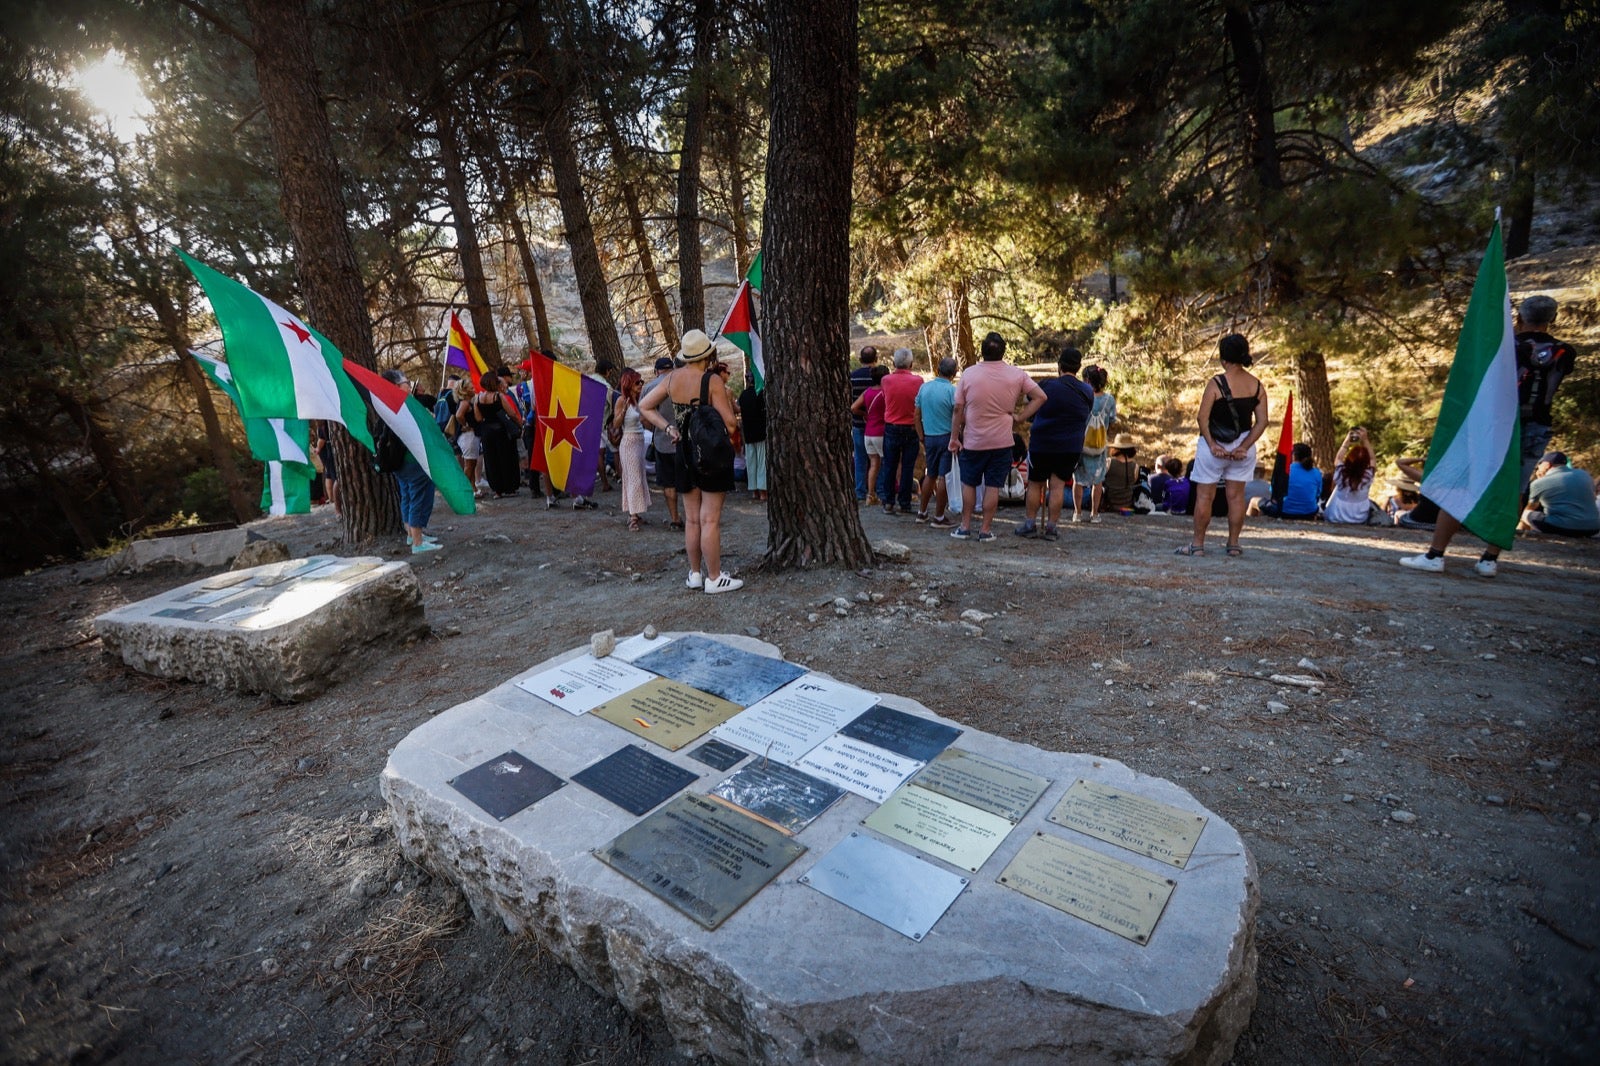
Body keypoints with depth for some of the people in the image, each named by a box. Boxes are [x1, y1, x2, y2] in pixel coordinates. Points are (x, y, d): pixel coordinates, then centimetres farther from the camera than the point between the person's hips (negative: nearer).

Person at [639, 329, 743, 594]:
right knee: (710, 519, -1)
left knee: (692, 519, 14)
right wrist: (728, 401, 3)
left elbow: (644, 407, 9)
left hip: (685, 453, 6)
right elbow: (730, 424, -15)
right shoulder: (712, 381, -14)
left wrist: (668, 428, 4)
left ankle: (695, 573, 25)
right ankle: (714, 578, 7)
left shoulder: (673, 378, 3)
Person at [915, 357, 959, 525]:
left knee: (930, 475, 17)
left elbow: (917, 416, 10)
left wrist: (922, 437, 17)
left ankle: (922, 512, 22)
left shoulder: (924, 387, 5)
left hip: (929, 437, 5)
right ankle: (939, 516, 5)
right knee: (944, 477, 0)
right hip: (947, 437, -5)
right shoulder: (952, 390, -12)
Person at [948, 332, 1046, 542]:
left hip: (972, 441, 0)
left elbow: (958, 409, -5)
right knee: (993, 487, 6)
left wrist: (954, 437, 2)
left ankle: (965, 527, 16)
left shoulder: (969, 373, -6)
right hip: (1002, 441, 0)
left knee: (968, 484, 13)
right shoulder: (1017, 374, -4)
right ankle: (985, 530, 9)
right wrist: (1020, 417, -2)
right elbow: (1040, 397, -3)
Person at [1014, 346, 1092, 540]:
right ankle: (1051, 527, 5)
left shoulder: (1046, 386, -10)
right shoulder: (1088, 392, 2)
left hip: (1041, 444, -2)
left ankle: (1030, 524, 11)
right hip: (1071, 447, 3)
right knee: (1058, 486, 4)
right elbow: (1085, 418, 13)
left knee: (1035, 484, 9)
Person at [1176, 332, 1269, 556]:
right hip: (1242, 444, 4)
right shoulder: (1257, 386, 1)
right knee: (1236, 495, 11)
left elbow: (1203, 417, -16)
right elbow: (1262, 422, -3)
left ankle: (1198, 544, 7)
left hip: (1214, 445, -4)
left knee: (1204, 495, 3)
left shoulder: (1216, 383, -13)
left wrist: (1212, 445, -12)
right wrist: (1244, 447, -5)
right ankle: (1234, 544, 17)